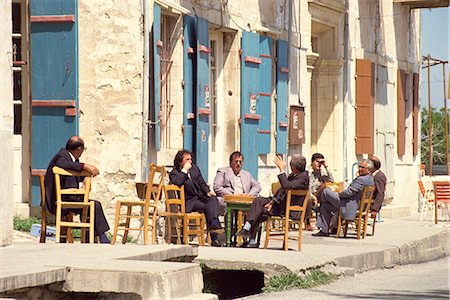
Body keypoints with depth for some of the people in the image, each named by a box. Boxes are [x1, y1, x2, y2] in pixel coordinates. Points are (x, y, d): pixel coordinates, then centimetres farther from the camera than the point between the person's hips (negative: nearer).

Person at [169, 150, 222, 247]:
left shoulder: (195, 168, 20)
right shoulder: (174, 173, 1)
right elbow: (177, 182, -23)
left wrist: (208, 191, 4)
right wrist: (184, 170, -15)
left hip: (200, 196, 6)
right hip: (189, 202, -6)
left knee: (213, 199, -27)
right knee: (206, 207, -30)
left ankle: (214, 224, -48)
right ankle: (214, 238, -39)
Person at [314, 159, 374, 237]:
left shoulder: (362, 180, -25)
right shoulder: (370, 178, 9)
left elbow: (349, 192, -25)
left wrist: (338, 194, -6)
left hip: (349, 205, -11)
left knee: (325, 191, -4)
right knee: (325, 206, 16)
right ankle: (324, 230, 15)